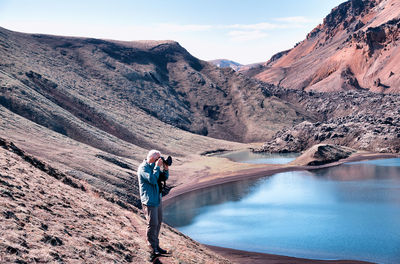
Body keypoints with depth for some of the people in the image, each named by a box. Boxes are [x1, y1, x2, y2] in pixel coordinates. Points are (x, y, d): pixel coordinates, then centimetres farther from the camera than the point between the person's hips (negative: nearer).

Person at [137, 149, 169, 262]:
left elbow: (165, 177, 17)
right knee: (152, 224, -11)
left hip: (158, 200, 9)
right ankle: (153, 251, -5)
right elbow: (152, 179, -26)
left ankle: (156, 246, 26)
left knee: (158, 222, 15)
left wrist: (165, 168, -1)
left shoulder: (153, 166, 12)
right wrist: (157, 166, -20)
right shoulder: (143, 167, -14)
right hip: (149, 201, -9)